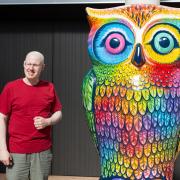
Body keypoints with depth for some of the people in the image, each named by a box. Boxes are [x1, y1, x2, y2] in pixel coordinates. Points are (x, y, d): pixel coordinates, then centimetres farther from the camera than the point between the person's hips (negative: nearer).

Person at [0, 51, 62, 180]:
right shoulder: (11, 87, -2)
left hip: (43, 151, 2)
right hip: (16, 151, -2)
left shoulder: (49, 88, 5)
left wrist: (47, 121, -9)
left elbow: (58, 113, 14)